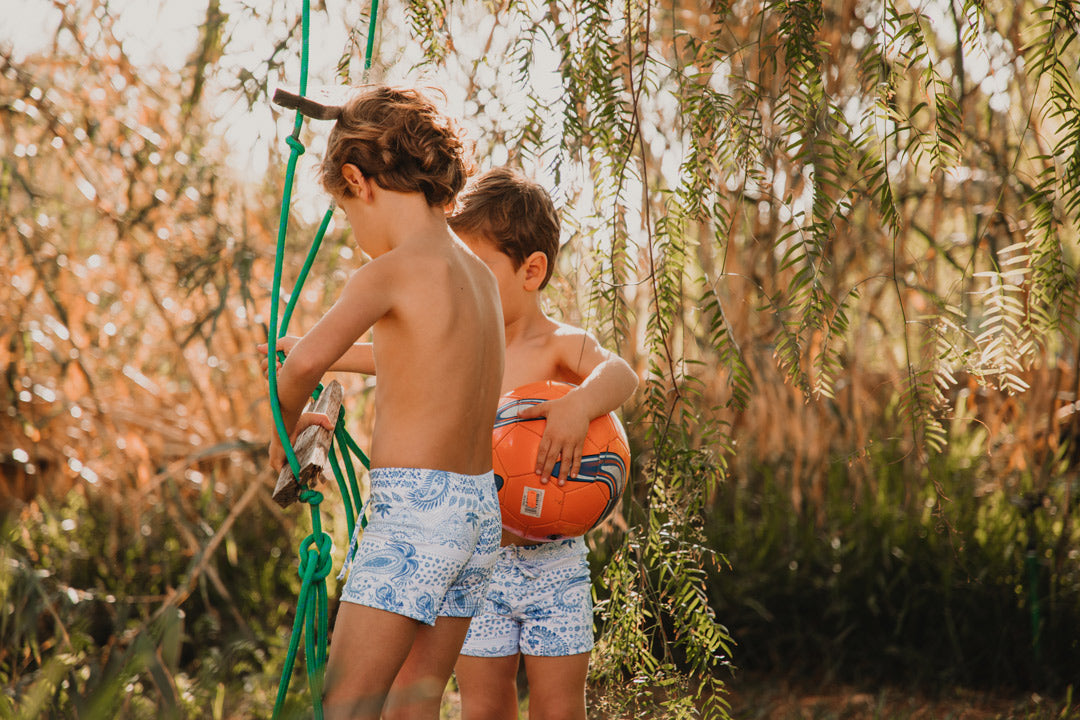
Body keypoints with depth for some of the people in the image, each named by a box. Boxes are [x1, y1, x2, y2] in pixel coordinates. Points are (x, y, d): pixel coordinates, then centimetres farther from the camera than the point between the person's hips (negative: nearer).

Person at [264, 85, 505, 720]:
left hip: (413, 508, -8)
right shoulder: (481, 275, 14)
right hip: (480, 507, 8)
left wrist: (286, 422, -3)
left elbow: (306, 362, -25)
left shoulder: (394, 269, -11)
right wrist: (342, 360, 45)